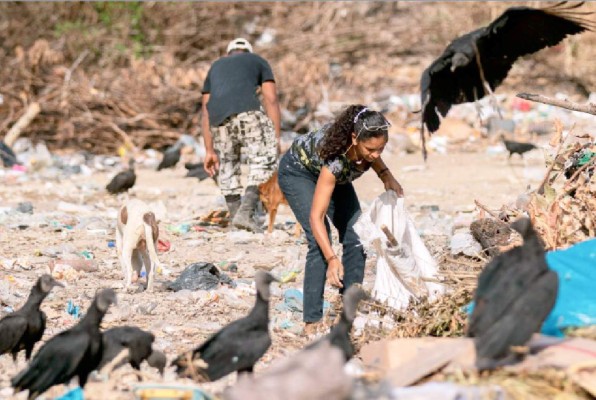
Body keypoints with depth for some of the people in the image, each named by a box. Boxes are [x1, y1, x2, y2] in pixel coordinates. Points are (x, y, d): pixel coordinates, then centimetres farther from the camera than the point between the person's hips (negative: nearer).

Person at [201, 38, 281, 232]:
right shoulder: (258, 61, 28)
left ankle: (235, 215, 16)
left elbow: (206, 112, 30)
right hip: (247, 112, -4)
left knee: (227, 164, 20)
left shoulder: (216, 67, 37)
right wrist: (276, 137, 11)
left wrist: (209, 150, 29)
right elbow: (271, 99, 15)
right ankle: (246, 213, -16)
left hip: (218, 118, 4)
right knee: (265, 158, -1)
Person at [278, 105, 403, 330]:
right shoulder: (336, 159, -43)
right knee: (320, 241, -22)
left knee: (356, 238, -4)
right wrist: (332, 259, -52)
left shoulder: (367, 141, -28)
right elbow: (316, 216, -43)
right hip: (298, 171, -7)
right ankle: (312, 322, -21)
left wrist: (386, 176, -17)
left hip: (333, 174, 7)